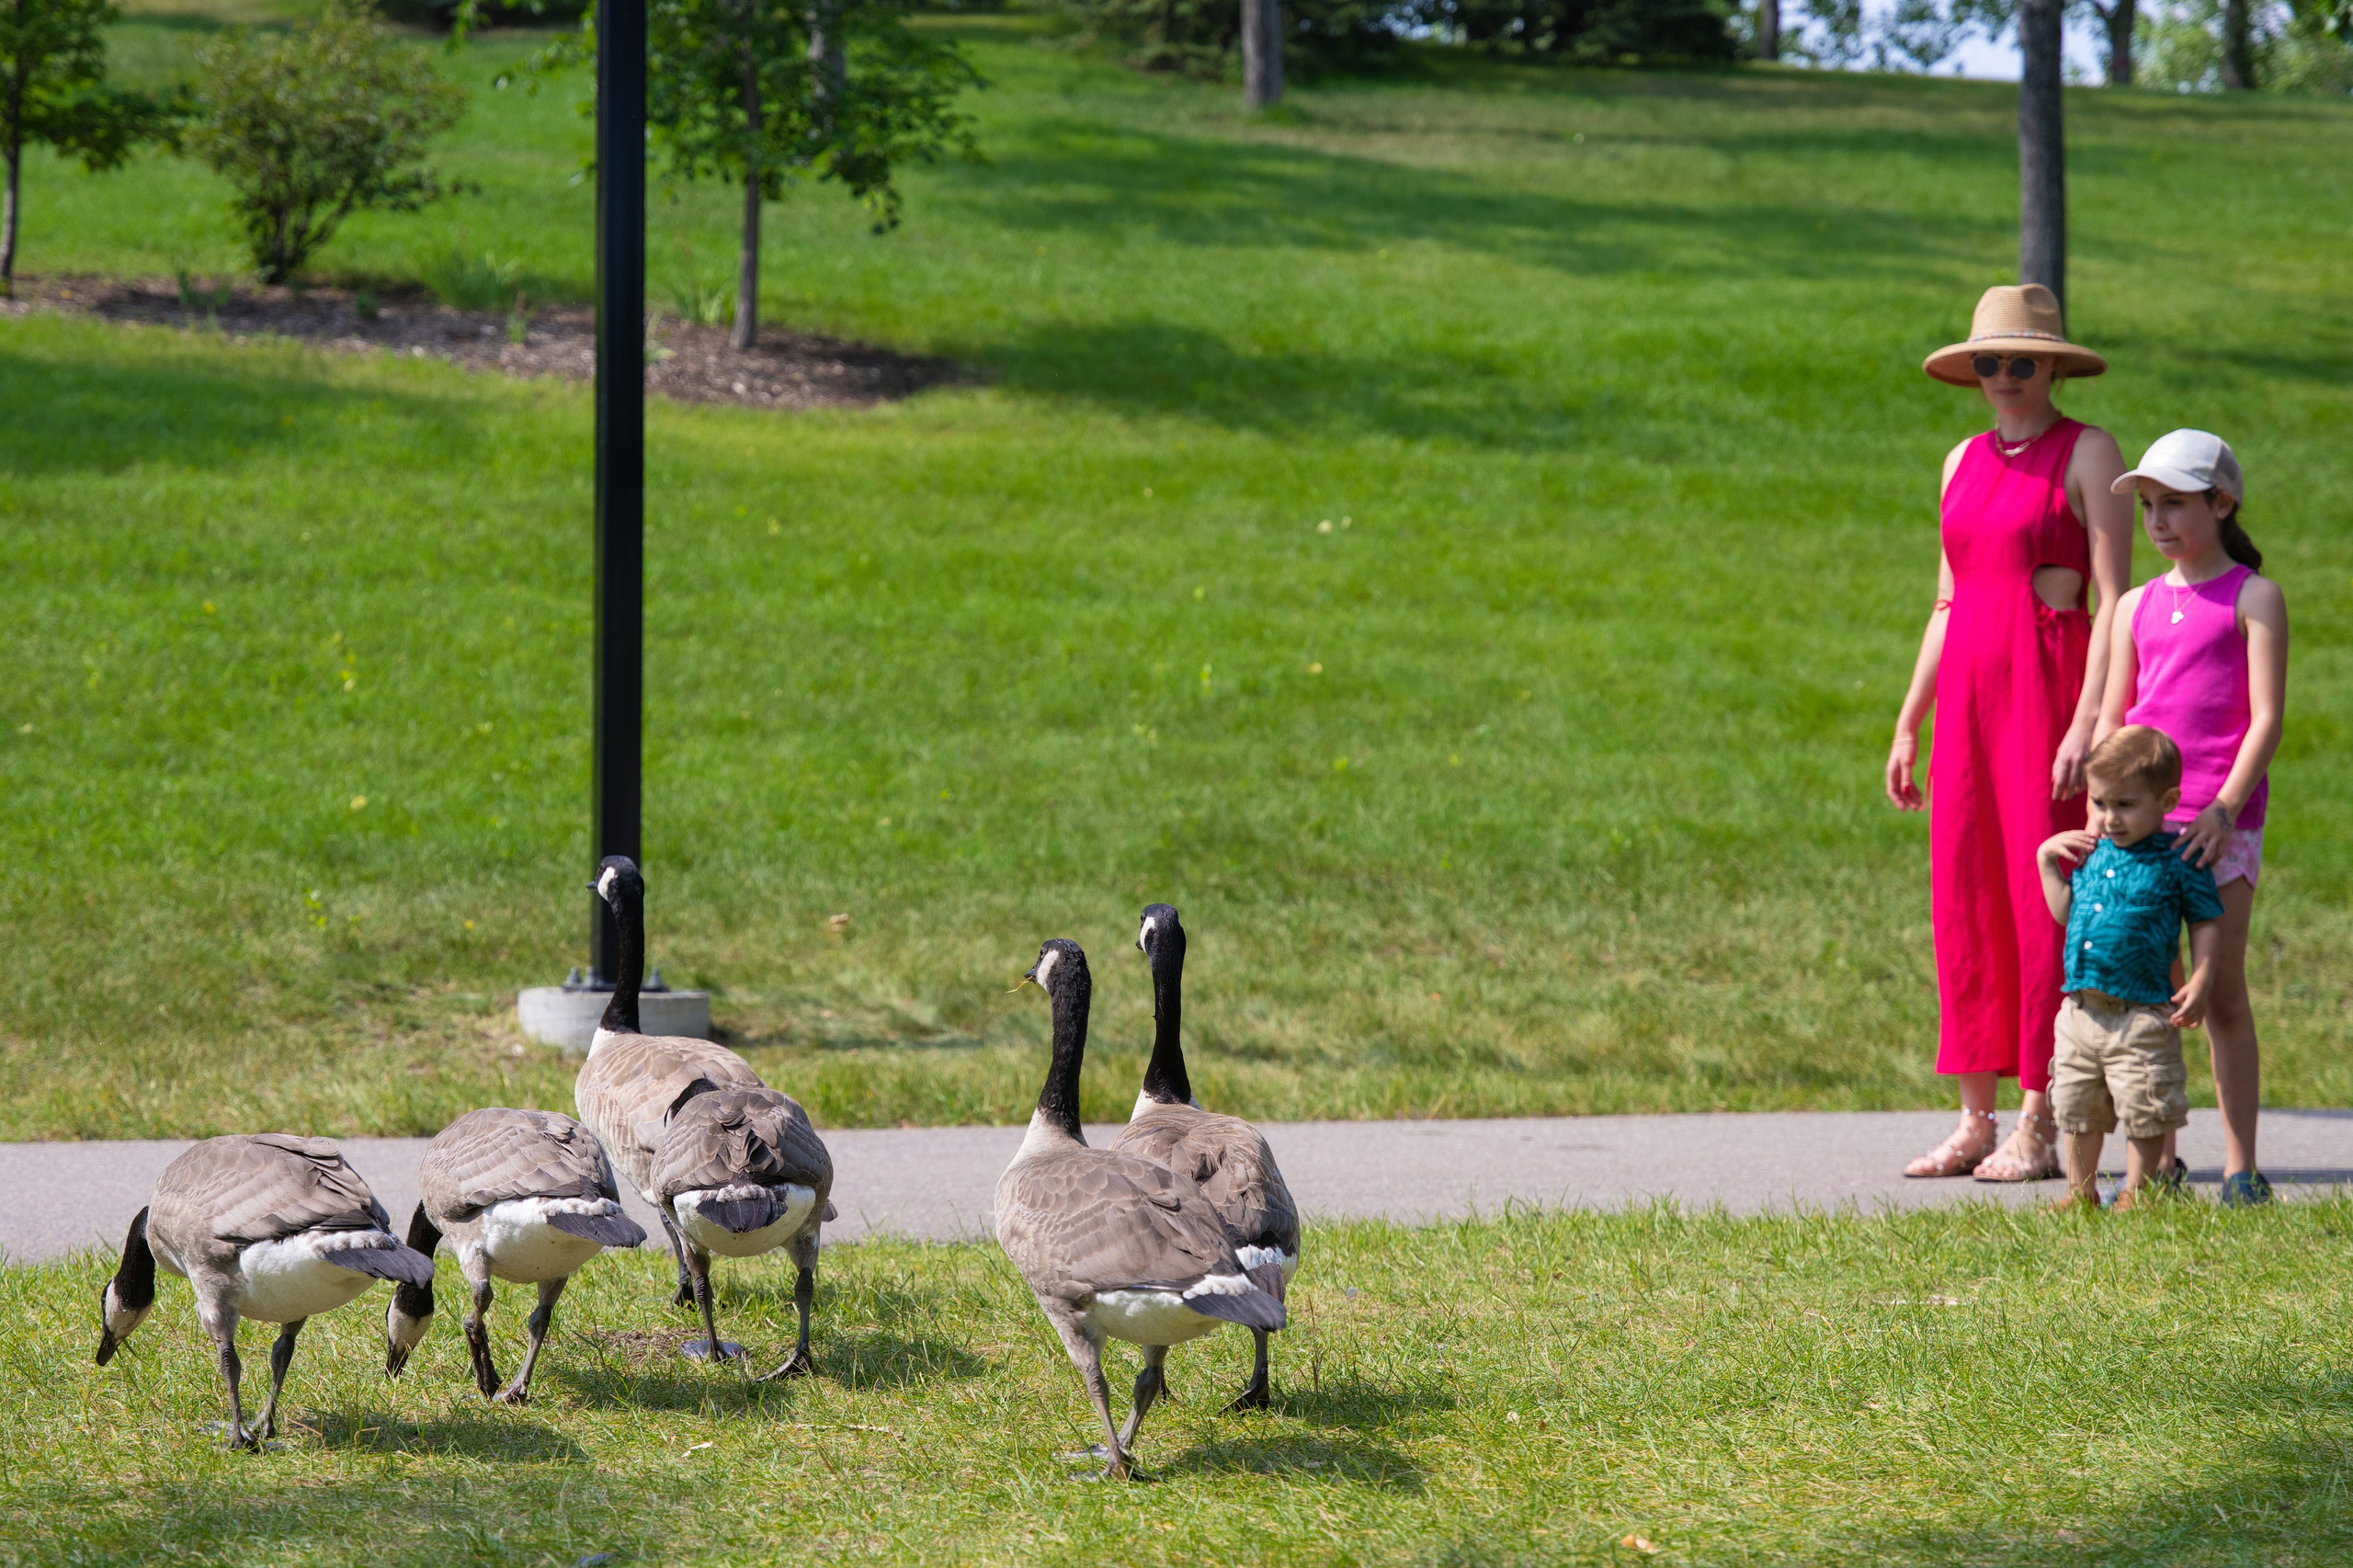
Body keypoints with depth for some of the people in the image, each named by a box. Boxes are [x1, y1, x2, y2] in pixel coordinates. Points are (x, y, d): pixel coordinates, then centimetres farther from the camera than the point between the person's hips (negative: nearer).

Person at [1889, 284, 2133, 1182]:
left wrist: (2088, 720, -19)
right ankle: (1976, 1121, 10)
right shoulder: (1966, 463, 16)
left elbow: (2114, 599, -10)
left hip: (2049, 686, -7)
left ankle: (2040, 1130, -1)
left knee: (2044, 898, -6)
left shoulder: (2088, 454, -4)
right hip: (1967, 692, 7)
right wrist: (1908, 725, 16)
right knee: (1962, 899, 4)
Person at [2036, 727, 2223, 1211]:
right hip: (2081, 1008, 6)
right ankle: (2081, 1193, 28)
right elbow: (2065, 912, 18)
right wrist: (2046, 860, 11)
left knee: (2145, 1114, 1)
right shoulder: (2092, 853, 10)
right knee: (2077, 1108, 14)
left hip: (2142, 1014, -6)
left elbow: (2207, 924, -2)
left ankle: (2136, 1194, 13)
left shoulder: (2178, 861, -6)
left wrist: (2199, 984, -11)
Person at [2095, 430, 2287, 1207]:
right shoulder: (2137, 606, 15)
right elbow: (2110, 719, 16)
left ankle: (2241, 1167, 3)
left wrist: (2225, 807, -16)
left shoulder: (2253, 598, 0)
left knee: (2222, 992, -2)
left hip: (2220, 822, -4)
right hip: (2142, 820, 4)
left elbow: (2266, 716, -6)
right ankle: (2157, 1159, 9)